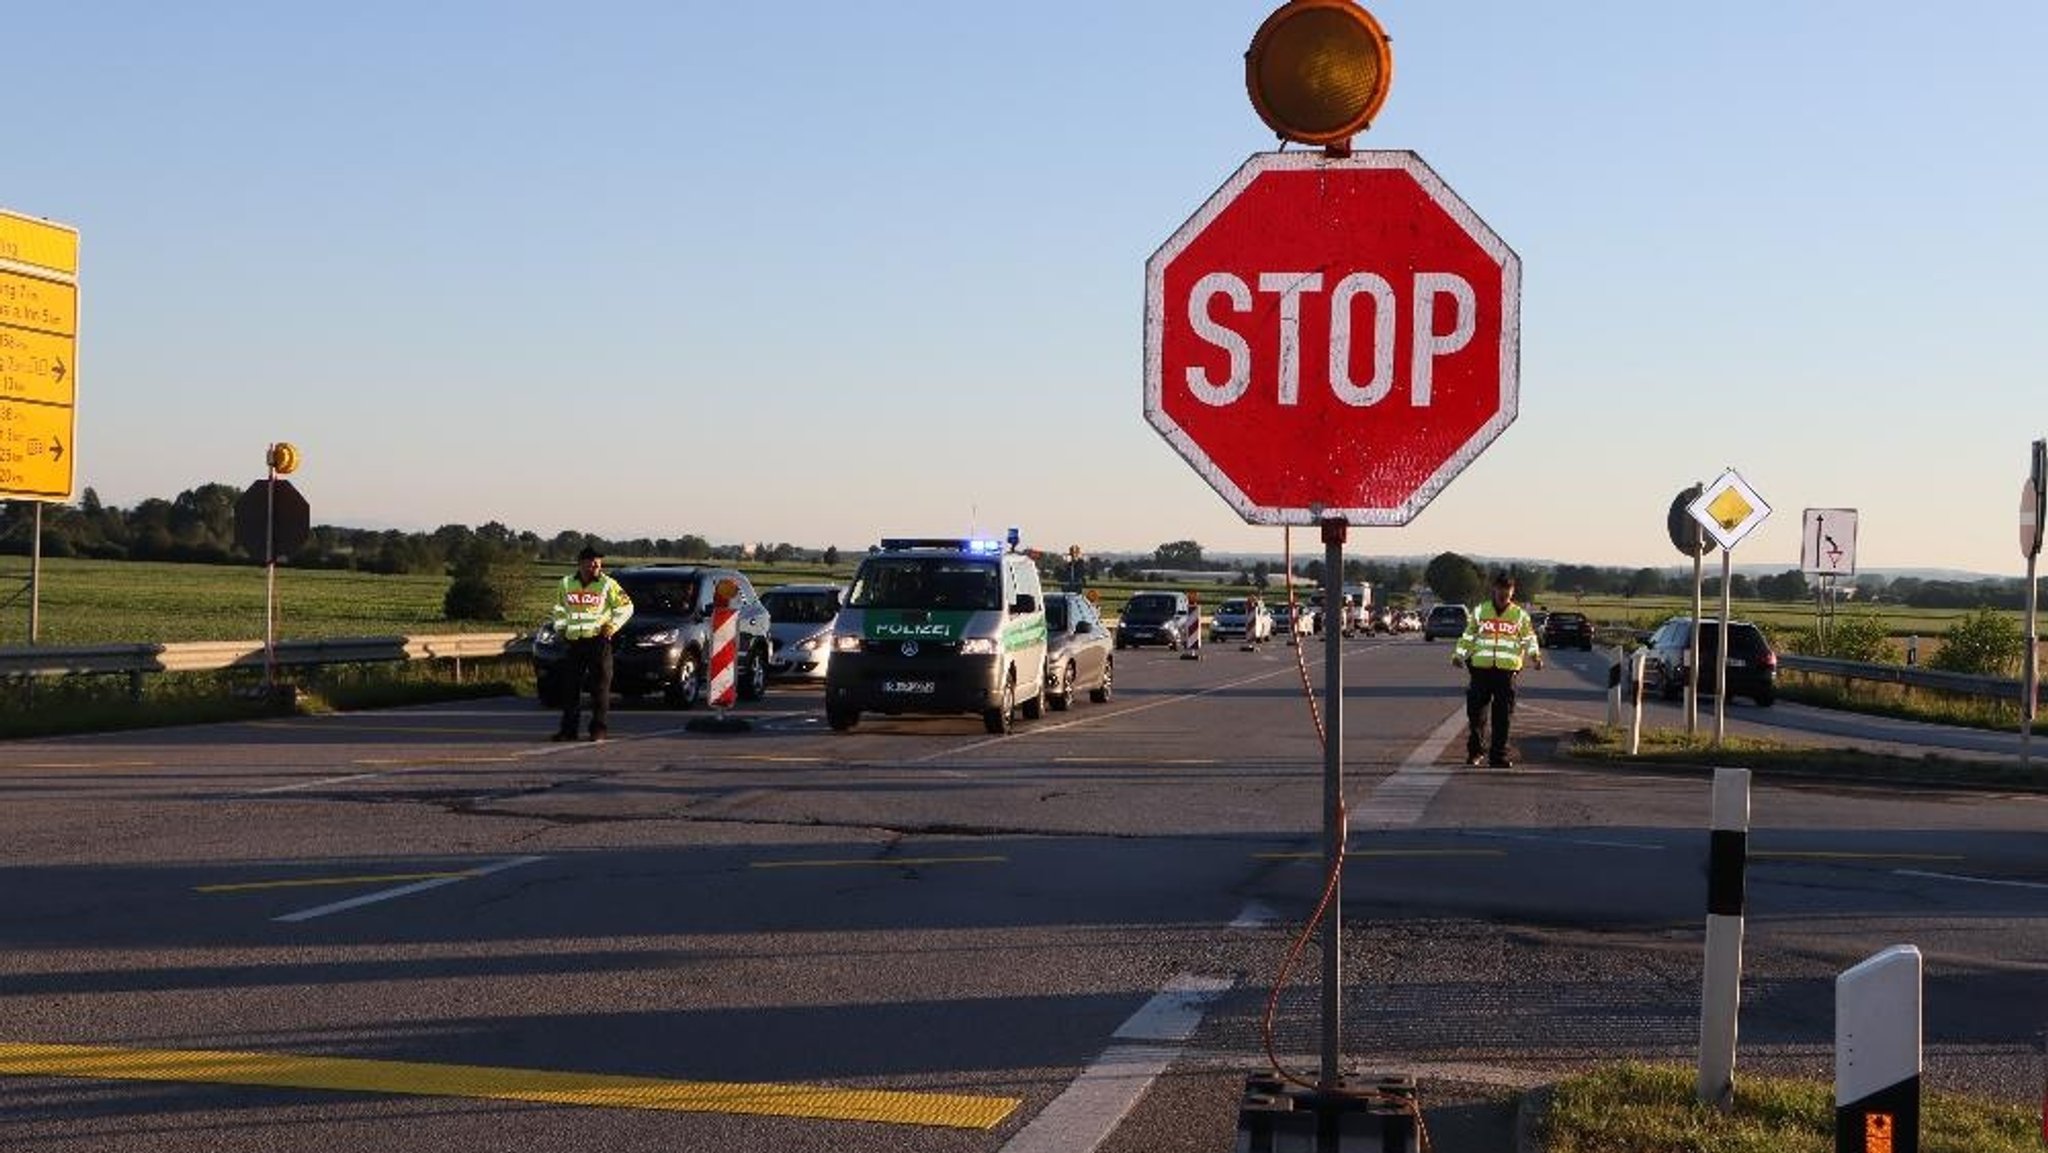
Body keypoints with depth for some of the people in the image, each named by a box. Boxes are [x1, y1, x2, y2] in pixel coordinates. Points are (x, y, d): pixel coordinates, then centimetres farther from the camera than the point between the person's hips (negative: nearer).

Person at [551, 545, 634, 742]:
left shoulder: (607, 584, -1)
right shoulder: (567, 583, 10)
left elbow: (626, 607, 3)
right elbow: (559, 608, 26)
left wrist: (611, 627, -4)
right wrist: (560, 628, 14)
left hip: (598, 640, -4)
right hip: (574, 642, 4)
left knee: (600, 687, -2)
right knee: (569, 686, 4)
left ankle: (598, 729, 3)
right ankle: (568, 729, 10)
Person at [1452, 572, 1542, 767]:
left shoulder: (1520, 615, 10)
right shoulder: (1480, 612, 11)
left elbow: (1528, 639, 8)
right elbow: (1469, 636, 16)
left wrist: (1534, 655, -10)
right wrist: (1459, 654, 4)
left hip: (1507, 670, 0)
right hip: (1481, 668, 0)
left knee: (1503, 716, -1)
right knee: (1476, 711, 0)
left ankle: (1498, 755, 5)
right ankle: (1475, 750, 15)